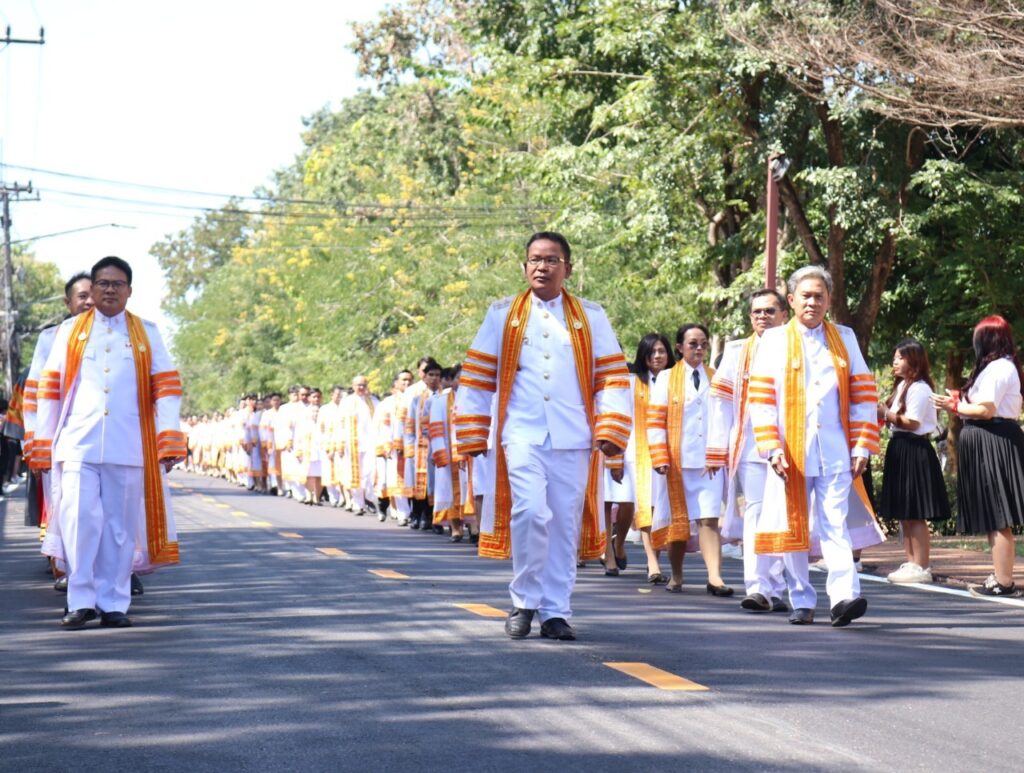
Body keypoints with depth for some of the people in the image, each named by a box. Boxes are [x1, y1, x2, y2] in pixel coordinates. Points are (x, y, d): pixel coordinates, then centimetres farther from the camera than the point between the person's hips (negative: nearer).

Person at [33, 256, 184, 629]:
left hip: (128, 447, 0)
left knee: (120, 527, 2)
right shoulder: (70, 331, 12)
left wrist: (169, 440, -5)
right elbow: (50, 389, 10)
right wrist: (43, 444, 5)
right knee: (80, 520, -9)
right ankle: (81, 600, -2)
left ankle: (114, 604, 8)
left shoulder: (147, 334, 12)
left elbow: (166, 388, 6)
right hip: (77, 444, 0)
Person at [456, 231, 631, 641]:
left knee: (565, 525, 2)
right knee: (530, 512, -17)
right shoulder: (503, 315, 10)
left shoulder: (590, 317, 11)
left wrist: (610, 430, -3)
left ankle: (556, 612, 12)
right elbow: (476, 377, 11)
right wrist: (473, 434, 6)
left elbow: (612, 377, 8)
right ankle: (524, 602, -1)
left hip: (573, 438, 1)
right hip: (522, 435, -1)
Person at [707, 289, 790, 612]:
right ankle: (758, 588, -14)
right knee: (756, 513, -9)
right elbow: (721, 402, 11)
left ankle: (776, 588, 13)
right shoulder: (736, 352, 12)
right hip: (749, 449, 0)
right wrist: (717, 449, 5)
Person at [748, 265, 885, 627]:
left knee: (836, 523, -10)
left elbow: (863, 395, 9)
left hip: (835, 452, 0)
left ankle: (844, 596, -19)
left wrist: (862, 446, 0)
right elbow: (760, 399, 1)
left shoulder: (845, 339, 12)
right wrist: (772, 448, -8)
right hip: (792, 453, 0)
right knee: (794, 526, 4)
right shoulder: (774, 341, 7)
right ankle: (801, 602, 12)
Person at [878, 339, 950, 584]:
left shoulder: (919, 388, -12)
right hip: (899, 449, 10)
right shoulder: (902, 386, 17)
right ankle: (910, 562, 18)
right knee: (903, 514, 12)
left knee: (915, 514, -7)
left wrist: (886, 414, -13)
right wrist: (885, 415, 0)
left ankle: (921, 567, -3)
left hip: (914, 451, -10)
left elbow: (912, 422, -19)